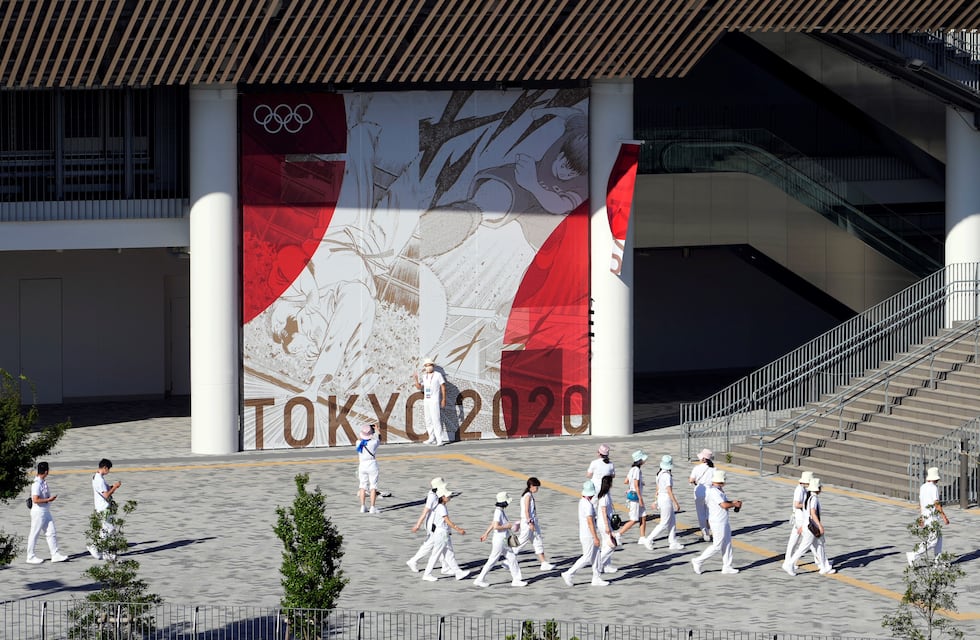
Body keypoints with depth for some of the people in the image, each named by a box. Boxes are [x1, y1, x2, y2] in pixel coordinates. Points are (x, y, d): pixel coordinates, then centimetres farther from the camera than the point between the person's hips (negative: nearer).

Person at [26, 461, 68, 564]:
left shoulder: (43, 481, 8)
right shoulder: (37, 484, -21)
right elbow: (35, 500, -26)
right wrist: (48, 500, -20)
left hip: (46, 512, 9)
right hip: (38, 512, -9)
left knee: (51, 533, 8)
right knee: (34, 534, 2)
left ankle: (55, 555, 11)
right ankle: (30, 557, 11)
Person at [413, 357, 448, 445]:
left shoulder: (438, 375, -4)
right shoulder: (424, 376, 12)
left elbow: (443, 387, -5)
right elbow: (419, 387, 10)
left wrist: (444, 399, -11)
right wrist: (416, 379, -8)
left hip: (435, 401, -7)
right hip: (426, 401, 7)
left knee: (436, 420, -13)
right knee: (428, 421, 8)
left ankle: (440, 440, -15)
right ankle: (432, 439, 16)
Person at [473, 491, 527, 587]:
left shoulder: (500, 511, 9)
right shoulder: (498, 512, -20)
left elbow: (493, 524, 19)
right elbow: (496, 526, -29)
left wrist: (486, 534, 27)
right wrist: (507, 526, -17)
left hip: (503, 541, 10)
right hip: (499, 540, -10)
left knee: (512, 558, 9)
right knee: (492, 560, -1)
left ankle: (516, 580, 13)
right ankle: (480, 580, 8)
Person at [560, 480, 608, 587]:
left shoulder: (582, 502, 8)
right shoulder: (588, 505, -22)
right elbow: (590, 522, -24)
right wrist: (595, 537, -21)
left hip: (583, 533, 9)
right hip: (588, 536, -9)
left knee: (595, 556, 13)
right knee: (587, 558, -3)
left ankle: (596, 579, 16)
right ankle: (568, 574, -1)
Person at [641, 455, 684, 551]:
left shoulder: (660, 474, 5)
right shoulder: (667, 476, -21)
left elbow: (657, 489, 14)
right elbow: (669, 491, -22)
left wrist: (656, 502, 23)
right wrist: (676, 504, -16)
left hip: (661, 499, 9)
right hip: (666, 500, -9)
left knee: (672, 522, 14)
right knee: (664, 524, 0)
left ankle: (673, 542, 18)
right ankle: (648, 540, 2)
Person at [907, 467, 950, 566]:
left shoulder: (923, 487, 8)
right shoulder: (933, 488, -17)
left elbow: (920, 503, 15)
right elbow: (937, 504, -19)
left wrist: (921, 517, 22)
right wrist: (944, 517, -14)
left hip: (925, 516, 9)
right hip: (932, 518, -9)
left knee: (938, 537, 17)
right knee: (932, 541, -7)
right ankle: (913, 556, -15)